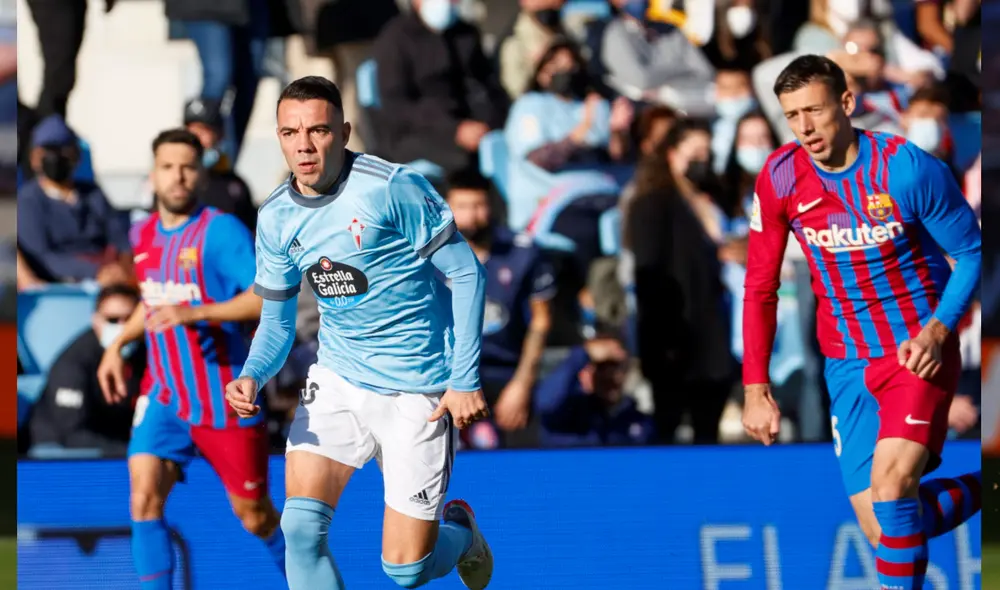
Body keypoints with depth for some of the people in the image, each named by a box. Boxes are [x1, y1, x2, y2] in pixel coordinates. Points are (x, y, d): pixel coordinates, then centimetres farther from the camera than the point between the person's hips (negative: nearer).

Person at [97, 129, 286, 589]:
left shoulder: (222, 231, -13)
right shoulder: (143, 235, 8)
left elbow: (267, 297, -24)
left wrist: (195, 313, -32)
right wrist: (118, 345, 16)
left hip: (224, 398, -5)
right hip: (164, 396, 5)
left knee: (253, 514, 6)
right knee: (144, 495, -14)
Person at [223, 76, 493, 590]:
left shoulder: (392, 189, -17)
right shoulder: (276, 218, 0)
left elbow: (466, 273, -11)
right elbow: (277, 322, 10)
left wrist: (465, 379, -15)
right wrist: (252, 377, -12)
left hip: (417, 393, -4)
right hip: (336, 381, 4)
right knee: (301, 527, -16)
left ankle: (458, 528, 36)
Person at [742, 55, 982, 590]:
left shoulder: (908, 168, -17)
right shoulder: (779, 178, -6)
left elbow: (972, 254, -5)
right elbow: (759, 289, 4)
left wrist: (938, 328, -20)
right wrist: (755, 390, -1)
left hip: (919, 353, -4)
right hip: (847, 362, 4)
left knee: (889, 483, -26)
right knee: (881, 530, 0)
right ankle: (978, 491, 28)